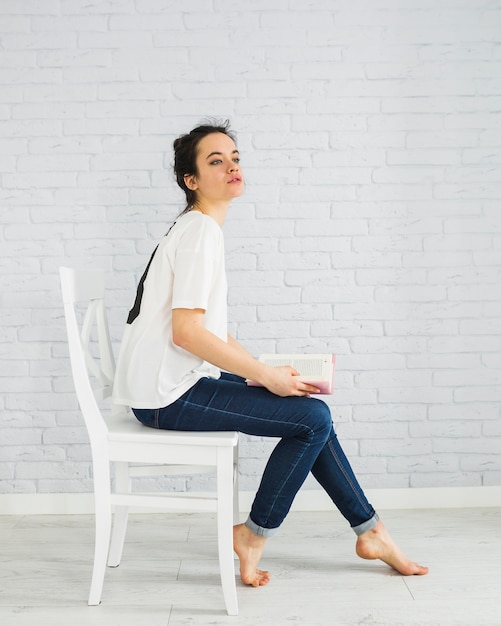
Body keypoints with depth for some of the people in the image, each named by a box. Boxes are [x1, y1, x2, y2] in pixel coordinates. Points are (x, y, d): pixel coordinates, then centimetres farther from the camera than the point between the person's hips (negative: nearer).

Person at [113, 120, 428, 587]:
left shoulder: (200, 228, 16)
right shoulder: (201, 231, -15)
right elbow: (186, 332, -23)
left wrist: (266, 371, 6)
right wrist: (267, 376, -16)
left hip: (178, 383, 10)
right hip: (168, 396, -10)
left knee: (308, 411, 12)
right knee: (313, 418, -13)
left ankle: (369, 531, 20)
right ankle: (253, 535, 3)